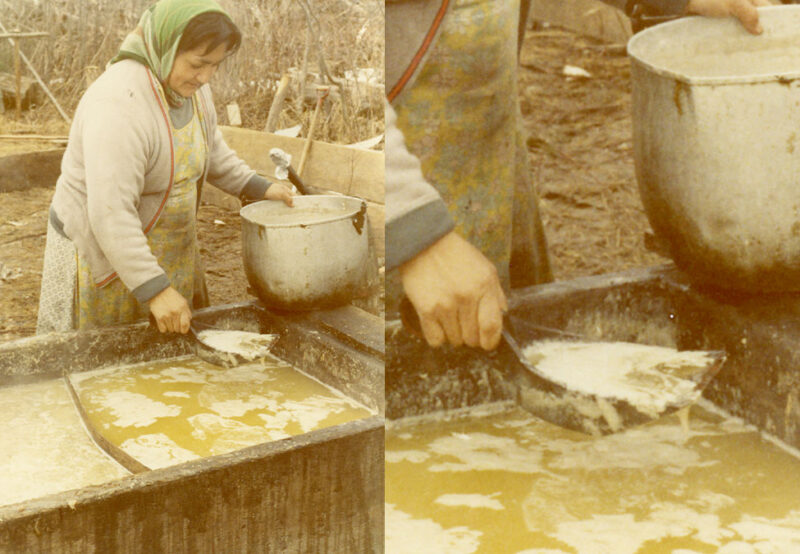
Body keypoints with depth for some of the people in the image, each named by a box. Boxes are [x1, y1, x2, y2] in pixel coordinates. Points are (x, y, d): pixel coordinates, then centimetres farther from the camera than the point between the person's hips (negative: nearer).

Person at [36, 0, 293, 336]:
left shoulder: (191, 87, -2)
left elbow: (211, 151, 20)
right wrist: (155, 289, -35)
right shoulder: (121, 104, -30)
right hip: (105, 256, -8)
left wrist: (256, 187, 10)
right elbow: (110, 213, -34)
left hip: (168, 251, 8)